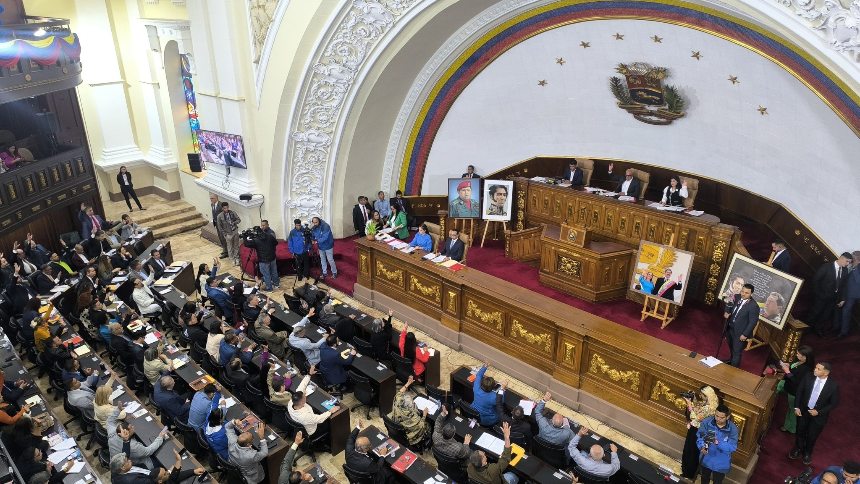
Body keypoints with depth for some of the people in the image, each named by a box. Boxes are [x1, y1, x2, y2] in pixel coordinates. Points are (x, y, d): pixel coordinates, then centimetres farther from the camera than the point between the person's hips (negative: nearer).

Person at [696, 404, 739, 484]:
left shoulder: (733, 429, -22)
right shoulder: (706, 422, -20)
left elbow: (732, 447, -27)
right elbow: (699, 436, -17)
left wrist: (717, 442, -41)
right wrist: (702, 447, -36)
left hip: (721, 464, -1)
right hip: (706, 459, 1)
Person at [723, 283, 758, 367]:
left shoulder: (753, 306, -25)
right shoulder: (736, 297, -6)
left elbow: (753, 322, -20)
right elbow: (729, 306, 13)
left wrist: (745, 334, -17)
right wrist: (726, 312, -8)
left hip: (739, 332, -7)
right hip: (730, 328, 7)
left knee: (737, 352, 7)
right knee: (731, 347, 29)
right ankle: (731, 360, 53)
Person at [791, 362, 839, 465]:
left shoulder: (833, 386, -23)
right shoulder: (809, 378, -17)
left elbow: (834, 403, -11)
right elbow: (799, 392, -4)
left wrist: (819, 412, -16)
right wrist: (796, 407, -8)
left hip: (819, 415, -2)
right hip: (803, 411, 2)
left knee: (812, 436, 17)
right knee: (800, 432, 21)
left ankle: (807, 453, 44)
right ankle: (798, 449, 47)